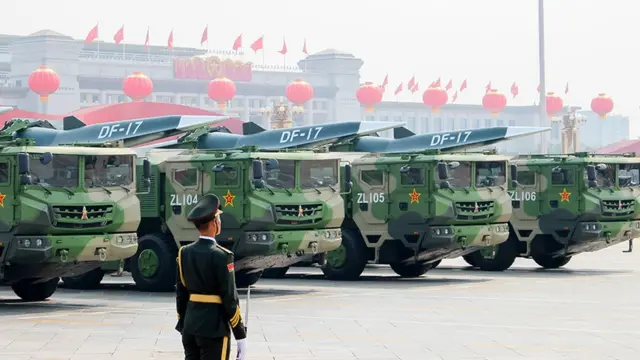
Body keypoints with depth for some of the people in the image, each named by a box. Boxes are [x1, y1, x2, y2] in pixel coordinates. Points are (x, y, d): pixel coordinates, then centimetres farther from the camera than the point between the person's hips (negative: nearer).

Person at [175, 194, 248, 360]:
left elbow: (180, 293, 10)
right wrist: (241, 335, -8)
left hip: (190, 326, 7)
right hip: (213, 328, -7)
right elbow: (230, 298, -14)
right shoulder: (221, 256, -14)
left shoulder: (184, 253, 5)